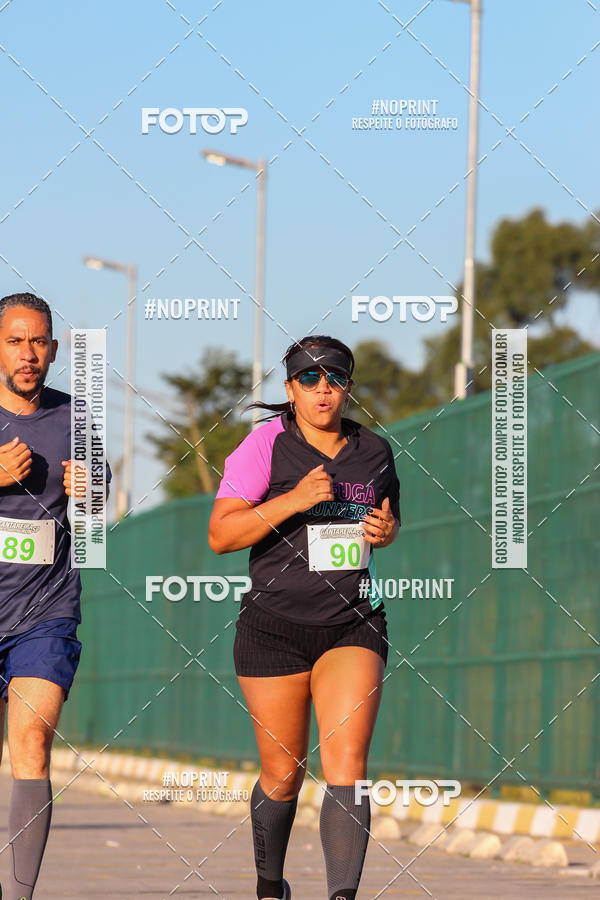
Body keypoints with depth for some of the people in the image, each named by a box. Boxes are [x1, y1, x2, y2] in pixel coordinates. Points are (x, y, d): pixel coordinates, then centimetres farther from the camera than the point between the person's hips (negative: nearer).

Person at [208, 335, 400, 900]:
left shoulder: (374, 451, 7)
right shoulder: (266, 445, -6)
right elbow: (220, 535, -12)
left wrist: (385, 529, 0)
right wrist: (293, 500, -23)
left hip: (354, 626, 2)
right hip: (274, 629, -2)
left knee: (346, 762, -16)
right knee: (282, 774, 7)